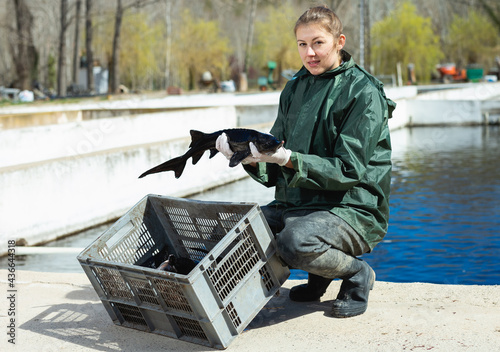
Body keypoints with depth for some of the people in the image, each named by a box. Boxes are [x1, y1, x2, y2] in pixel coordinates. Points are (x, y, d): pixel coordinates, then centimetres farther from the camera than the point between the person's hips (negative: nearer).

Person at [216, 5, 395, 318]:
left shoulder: (363, 92, -9)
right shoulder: (295, 88, 11)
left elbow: (348, 170, -18)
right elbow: (273, 173, 9)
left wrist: (287, 158, -30)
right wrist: (248, 156, -14)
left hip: (353, 209, -7)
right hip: (293, 204, 7)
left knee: (295, 242, -36)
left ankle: (357, 274, -2)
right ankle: (318, 271, 10)